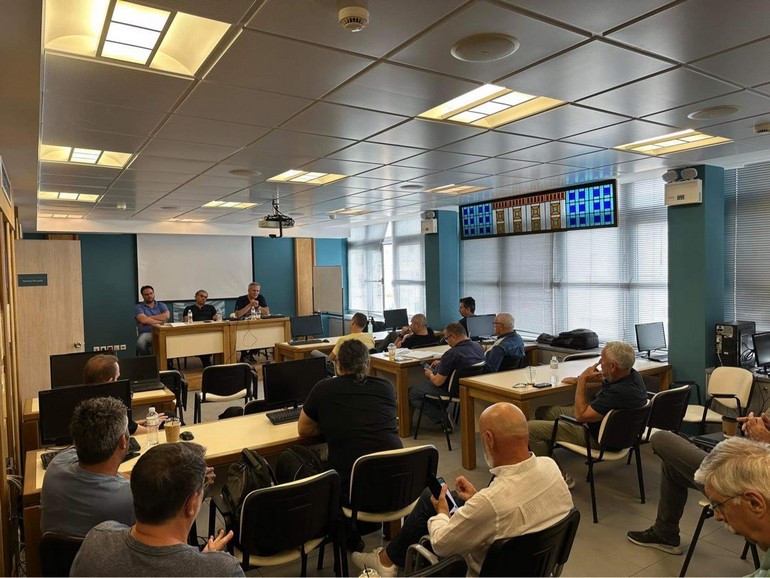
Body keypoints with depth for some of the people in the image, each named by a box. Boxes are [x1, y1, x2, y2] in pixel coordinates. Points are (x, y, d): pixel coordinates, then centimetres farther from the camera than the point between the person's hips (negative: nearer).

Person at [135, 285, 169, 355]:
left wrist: (149, 318, -3)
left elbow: (166, 316, -4)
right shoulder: (139, 307, 10)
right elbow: (143, 320, -9)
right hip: (146, 333, -1)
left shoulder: (161, 305, 18)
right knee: (140, 343, -37)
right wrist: (160, 321, -4)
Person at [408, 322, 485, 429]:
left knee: (411, 393, 3)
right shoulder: (478, 347, -4)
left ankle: (443, 419, -2)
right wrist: (443, 363, 17)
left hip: (452, 392, -9)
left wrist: (430, 375, 0)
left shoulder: (451, 354, -28)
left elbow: (438, 382, -22)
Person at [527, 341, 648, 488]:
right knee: (542, 411, 17)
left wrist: (582, 380, -21)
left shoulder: (618, 393, -38)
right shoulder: (631, 374, -10)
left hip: (597, 437, -10)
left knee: (531, 428, -11)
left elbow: (580, 415, -27)